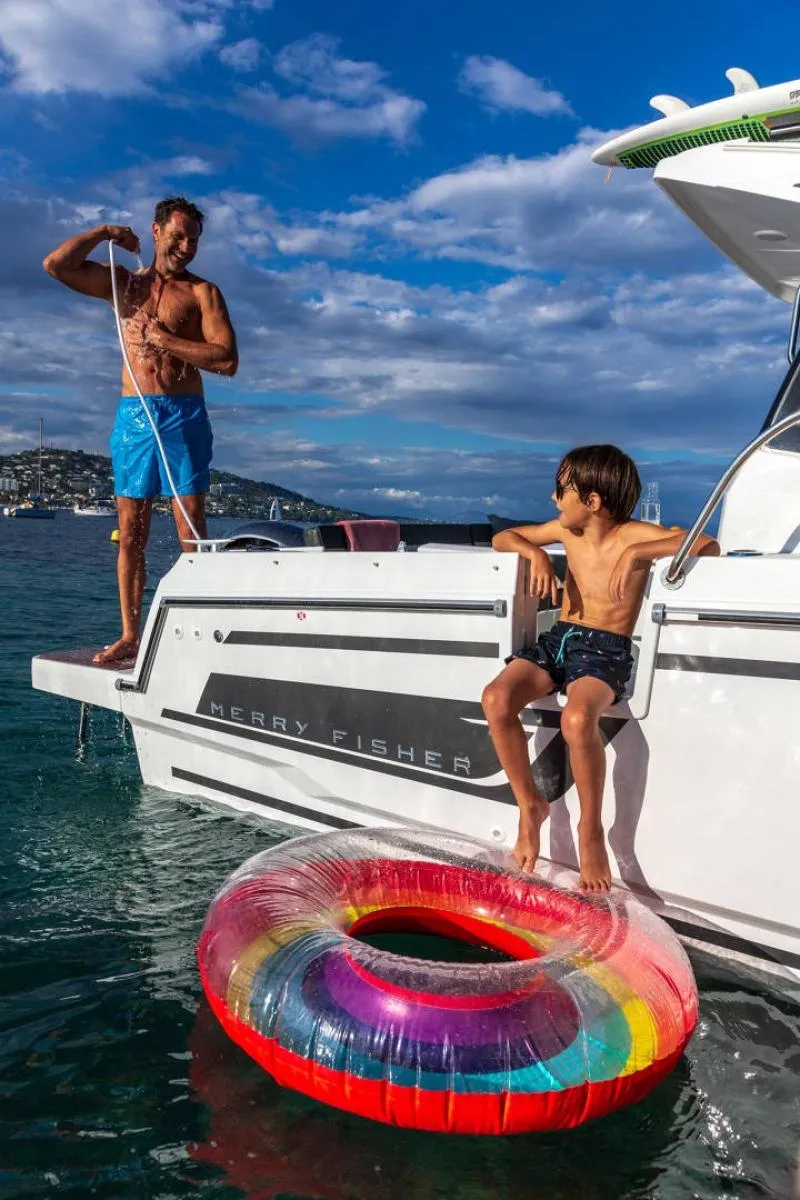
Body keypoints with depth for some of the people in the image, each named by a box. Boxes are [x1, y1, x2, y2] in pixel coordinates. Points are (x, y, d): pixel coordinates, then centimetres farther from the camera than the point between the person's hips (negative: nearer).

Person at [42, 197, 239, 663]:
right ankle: (130, 636, 10)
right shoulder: (125, 282, 17)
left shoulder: (202, 292, 5)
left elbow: (228, 360, -8)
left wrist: (165, 341, -8)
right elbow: (56, 265, 6)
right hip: (132, 416, 4)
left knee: (192, 533, -6)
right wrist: (106, 232, 9)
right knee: (131, 535, 4)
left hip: (183, 416, -3)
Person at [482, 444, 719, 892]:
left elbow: (708, 546, -19)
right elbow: (503, 537, 23)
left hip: (606, 651, -5)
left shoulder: (634, 535, -6)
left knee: (578, 718, -38)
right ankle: (530, 803, -5)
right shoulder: (566, 530, 11)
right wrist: (536, 553, 1)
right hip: (557, 639, 5)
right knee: (497, 699, -24)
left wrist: (637, 553, -25)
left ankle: (591, 830, -15)